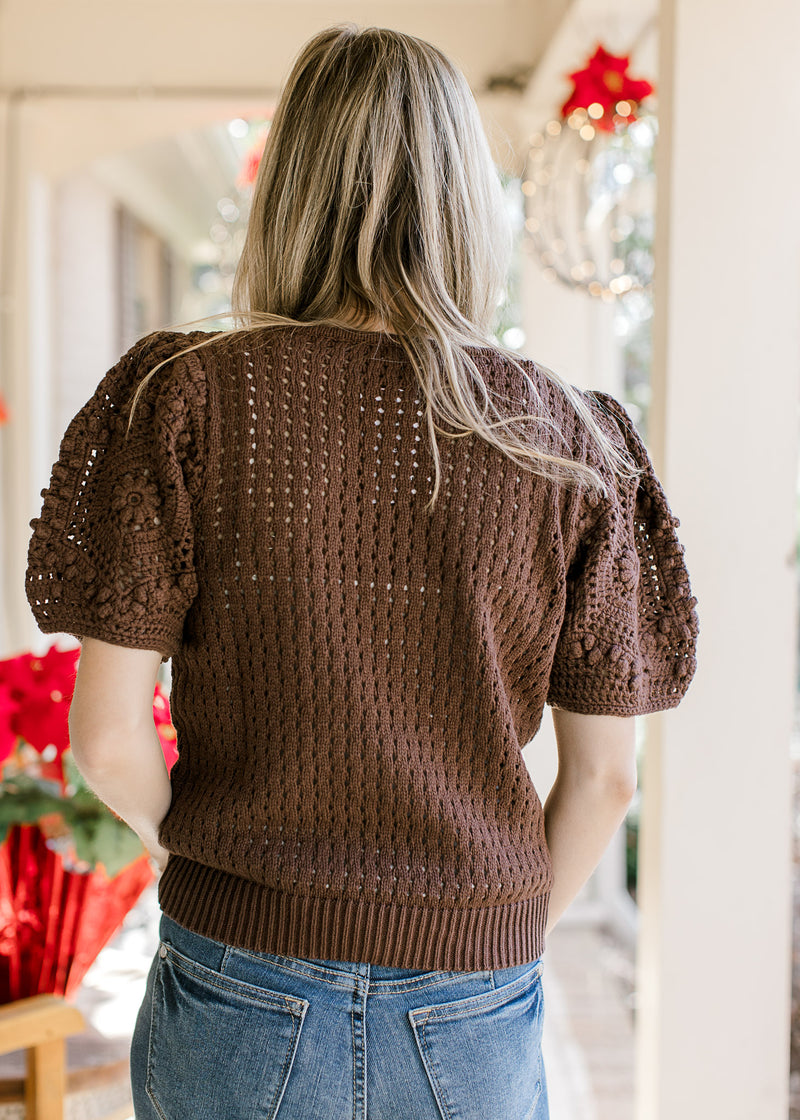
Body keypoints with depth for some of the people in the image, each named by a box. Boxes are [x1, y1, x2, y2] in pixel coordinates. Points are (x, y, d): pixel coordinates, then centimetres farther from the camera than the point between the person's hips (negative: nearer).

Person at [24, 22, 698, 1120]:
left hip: (240, 991, 0)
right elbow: (605, 773, -3)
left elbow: (109, 733, -10)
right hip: (475, 1018, 1)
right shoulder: (565, 439, -7)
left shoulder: (185, 397, -11)